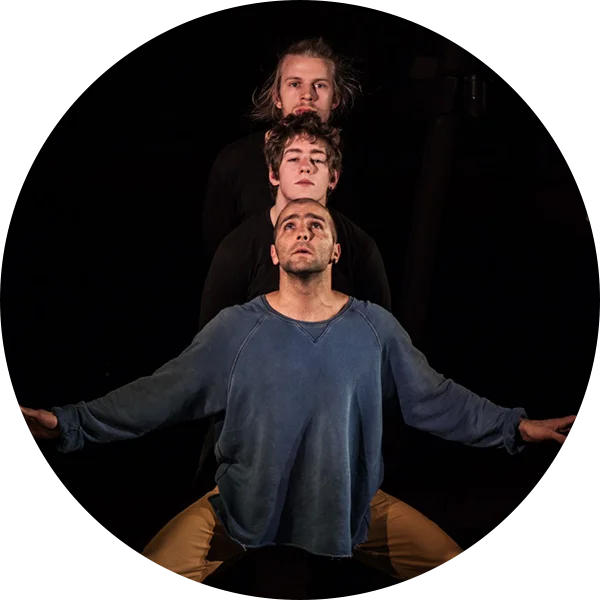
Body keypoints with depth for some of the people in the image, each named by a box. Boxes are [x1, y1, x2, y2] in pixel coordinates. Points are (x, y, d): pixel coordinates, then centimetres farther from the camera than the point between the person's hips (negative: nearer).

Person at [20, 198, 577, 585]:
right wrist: (71, 423, -14)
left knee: (452, 563, -4)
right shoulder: (235, 328, -6)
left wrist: (516, 426, 0)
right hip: (242, 509, -1)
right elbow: (161, 393, -6)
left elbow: (435, 398, 5)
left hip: (353, 507, 2)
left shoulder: (376, 327, -2)